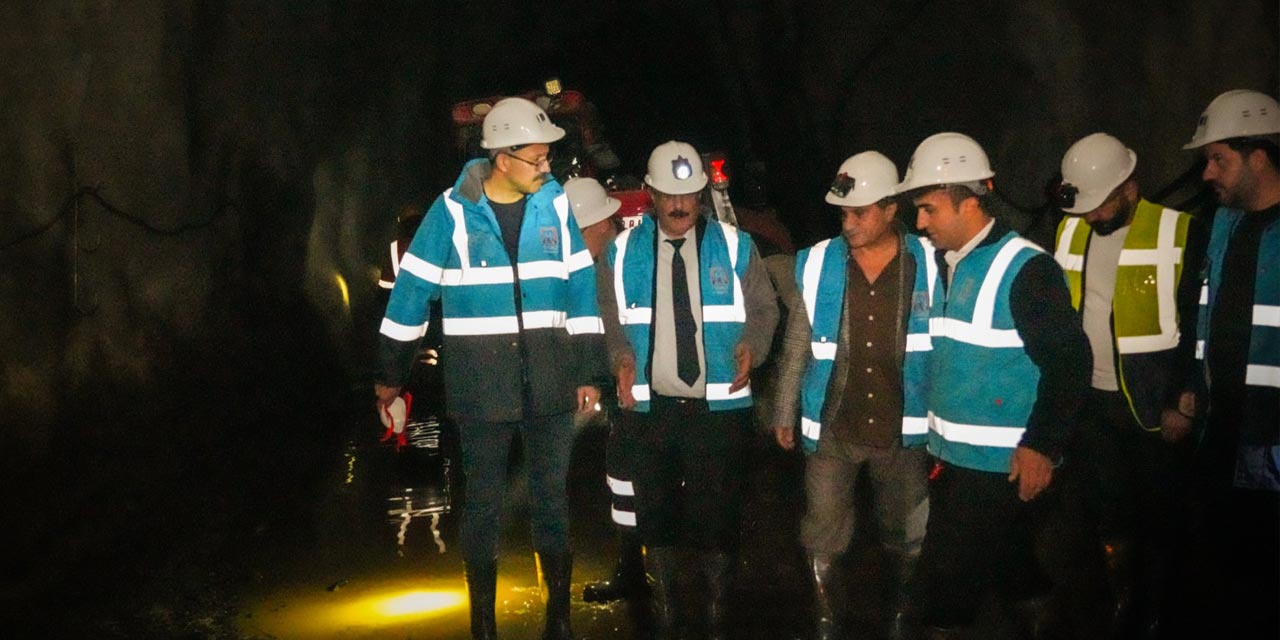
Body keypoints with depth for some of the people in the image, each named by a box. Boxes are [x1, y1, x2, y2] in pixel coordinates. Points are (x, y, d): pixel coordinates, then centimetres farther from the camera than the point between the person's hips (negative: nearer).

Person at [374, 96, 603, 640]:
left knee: (552, 497, 10)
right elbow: (413, 288, 0)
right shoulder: (453, 211, -7)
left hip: (548, 380, 2)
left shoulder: (554, 204, 1)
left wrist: (587, 371, 5)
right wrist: (390, 373, 4)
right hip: (480, 383, -2)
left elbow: (580, 286, 6)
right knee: (483, 501, 10)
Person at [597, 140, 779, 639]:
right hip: (649, 406, 1)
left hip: (718, 406, -1)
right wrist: (621, 355, -12)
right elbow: (609, 318, 7)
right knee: (655, 515, 9)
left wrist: (751, 345, -16)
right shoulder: (623, 251, 7)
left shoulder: (734, 246, 5)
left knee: (716, 514, 3)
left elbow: (763, 309, 4)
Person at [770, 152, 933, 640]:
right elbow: (797, 347, 4)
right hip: (832, 431, 0)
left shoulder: (929, 266, -6)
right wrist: (784, 413, 6)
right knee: (822, 542, 6)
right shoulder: (817, 265, -3)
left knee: (908, 542, 16)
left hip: (902, 431, 0)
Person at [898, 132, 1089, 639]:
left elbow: (1069, 360, -15)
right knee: (1009, 565, 20)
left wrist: (1043, 445, -17)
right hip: (948, 454, 7)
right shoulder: (940, 264, 9)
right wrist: (926, 426, 11)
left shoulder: (1025, 269, -14)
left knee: (948, 582, -3)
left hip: (1001, 462, -7)